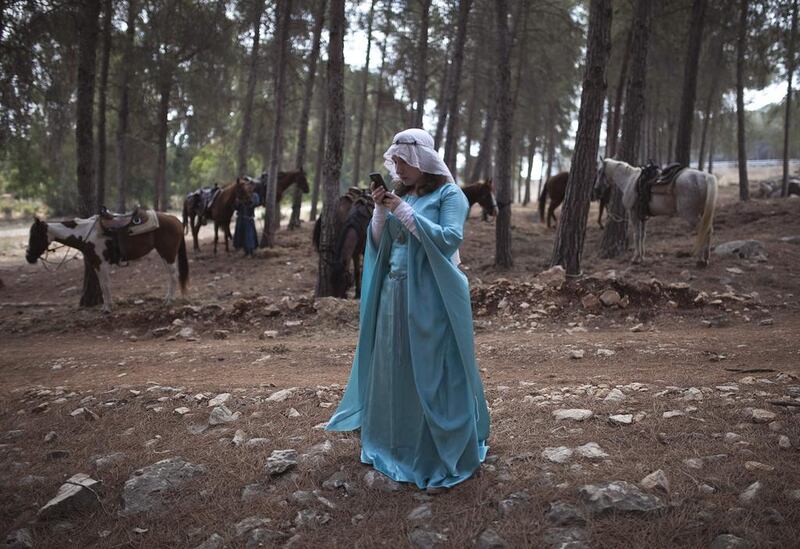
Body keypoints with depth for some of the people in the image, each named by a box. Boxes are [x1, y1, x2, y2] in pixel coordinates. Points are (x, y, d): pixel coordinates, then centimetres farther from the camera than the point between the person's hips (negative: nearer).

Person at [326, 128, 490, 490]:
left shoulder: (449, 194, -4)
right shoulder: (399, 193, 12)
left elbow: (450, 238, -18)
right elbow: (379, 244, 12)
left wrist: (405, 212, -17)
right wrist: (381, 211, -5)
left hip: (431, 297, -6)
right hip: (394, 293, 6)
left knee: (432, 374, -3)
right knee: (393, 369, 12)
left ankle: (444, 456, 8)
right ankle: (397, 443, 28)